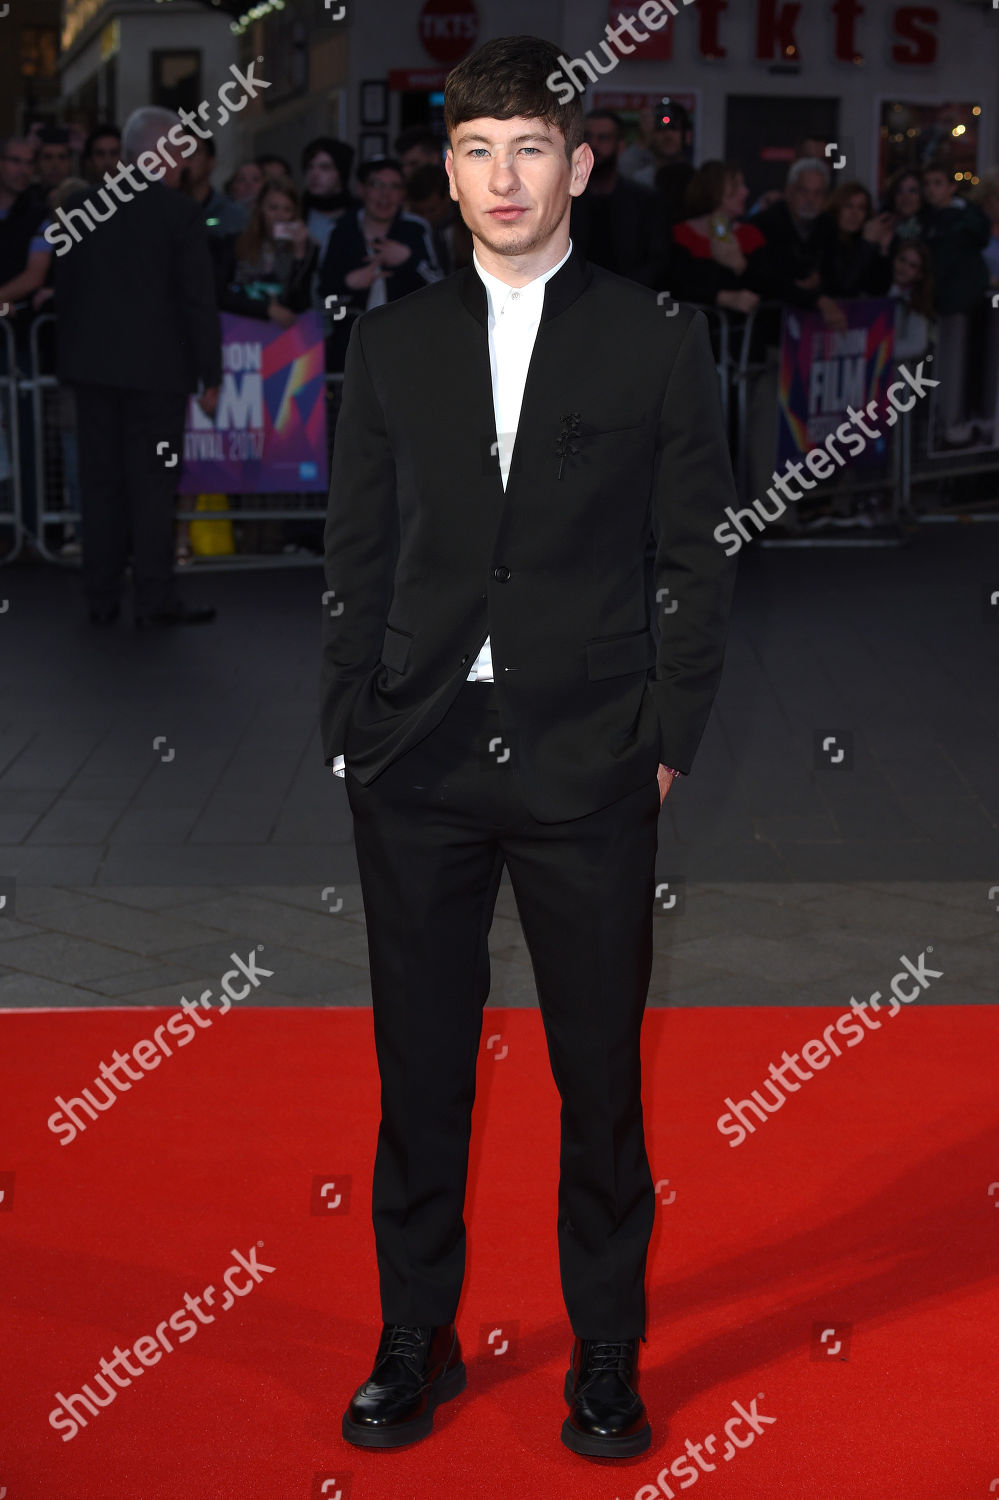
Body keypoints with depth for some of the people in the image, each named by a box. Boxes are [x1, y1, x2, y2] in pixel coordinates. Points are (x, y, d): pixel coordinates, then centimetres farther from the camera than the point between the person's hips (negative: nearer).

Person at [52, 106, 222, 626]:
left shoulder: (81, 206, 6)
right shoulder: (180, 212, -8)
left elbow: (64, 287, 9)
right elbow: (199, 299, -9)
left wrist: (71, 357, 16)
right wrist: (210, 375, -4)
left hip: (91, 363, 4)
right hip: (155, 365, -4)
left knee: (100, 481, 8)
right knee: (151, 482, 1)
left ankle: (102, 597, 11)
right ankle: (154, 597, 1)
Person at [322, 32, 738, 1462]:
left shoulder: (659, 342, 3)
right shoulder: (390, 341, 10)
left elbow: (694, 565, 3)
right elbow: (358, 557, 10)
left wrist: (668, 740, -4)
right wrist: (353, 731, 3)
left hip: (591, 769, -2)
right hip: (419, 763, 2)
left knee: (602, 1076, 5)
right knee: (418, 1073, 9)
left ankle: (606, 1358, 20)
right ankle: (416, 1344, 23)